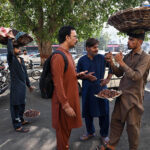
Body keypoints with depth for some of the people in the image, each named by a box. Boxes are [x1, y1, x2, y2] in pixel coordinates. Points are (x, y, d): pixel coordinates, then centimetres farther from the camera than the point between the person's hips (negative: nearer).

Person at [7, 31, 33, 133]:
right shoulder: (11, 59, -8)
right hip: (15, 86, -8)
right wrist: (10, 39, -24)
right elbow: (9, 51, -33)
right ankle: (17, 126, 7)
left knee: (22, 104, 19)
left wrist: (29, 84, 21)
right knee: (15, 106, -1)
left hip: (23, 85, 8)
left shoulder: (21, 60, 14)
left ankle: (21, 120, 36)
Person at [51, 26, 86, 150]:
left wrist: (77, 75, 4)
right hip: (64, 100, -9)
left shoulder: (67, 53, 10)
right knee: (63, 130, 9)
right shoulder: (58, 56, -22)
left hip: (71, 97, 9)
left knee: (68, 128, 24)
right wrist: (66, 106, -23)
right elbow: (58, 83, -24)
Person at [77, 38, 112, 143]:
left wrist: (108, 79, -1)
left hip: (101, 88, -1)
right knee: (87, 112, 12)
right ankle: (90, 132, 36)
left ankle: (104, 134, 28)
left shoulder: (102, 58, -4)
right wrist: (86, 76, -12)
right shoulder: (82, 60, -1)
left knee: (103, 113, 6)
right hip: (87, 90, 1)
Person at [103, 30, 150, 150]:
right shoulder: (127, 56, 9)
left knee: (132, 125, 7)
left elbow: (136, 76, -22)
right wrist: (111, 63, -4)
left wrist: (122, 63, -24)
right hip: (122, 94, 6)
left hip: (134, 96, -6)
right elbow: (119, 73, 11)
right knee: (116, 120, 14)